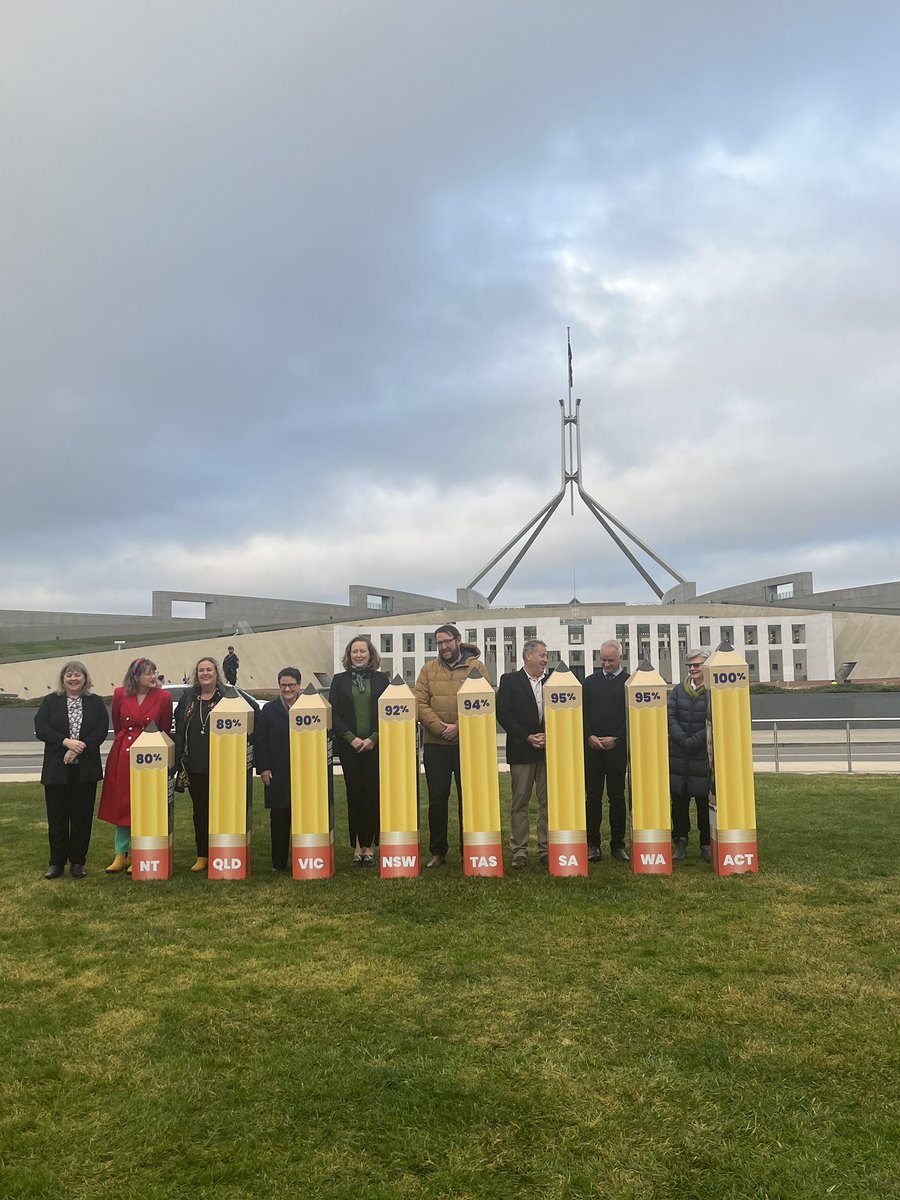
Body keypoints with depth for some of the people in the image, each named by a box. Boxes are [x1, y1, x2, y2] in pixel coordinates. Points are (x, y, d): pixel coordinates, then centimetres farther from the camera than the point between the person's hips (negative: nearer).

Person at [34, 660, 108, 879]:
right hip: (56, 769, 0)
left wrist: (79, 749, -16)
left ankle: (78, 862, 15)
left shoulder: (95, 703, 6)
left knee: (82, 816, 4)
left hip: (86, 770, 0)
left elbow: (102, 730, -5)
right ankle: (57, 862, 15)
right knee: (57, 817, 5)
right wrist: (66, 742, -19)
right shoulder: (50, 701, 6)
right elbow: (41, 729, -6)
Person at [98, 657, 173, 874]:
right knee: (121, 804, 8)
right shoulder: (120, 695, -1)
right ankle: (121, 855, 18)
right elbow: (117, 726, 12)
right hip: (122, 756, 2)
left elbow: (166, 730, 5)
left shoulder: (163, 697, -5)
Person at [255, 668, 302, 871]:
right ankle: (279, 862, 13)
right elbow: (260, 741, 4)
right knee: (279, 818, 4)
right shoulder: (269, 710, 6)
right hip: (278, 776, 0)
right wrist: (263, 769, -3)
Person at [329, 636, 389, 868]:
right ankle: (357, 847, 9)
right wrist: (351, 738, -9)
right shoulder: (340, 680, 8)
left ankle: (370, 846, 7)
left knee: (373, 794, -1)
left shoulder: (381, 679, 7)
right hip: (349, 746, 0)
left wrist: (373, 738, -9)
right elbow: (333, 713, 2)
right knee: (354, 794, 2)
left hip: (375, 745, 0)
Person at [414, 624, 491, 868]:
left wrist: (459, 727, -16)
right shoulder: (429, 669, 10)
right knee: (437, 799, 5)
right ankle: (438, 852, 16)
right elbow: (420, 704, -1)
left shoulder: (476, 666, 3)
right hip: (435, 744, 2)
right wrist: (440, 727, -14)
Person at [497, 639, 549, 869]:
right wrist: (528, 737, -11)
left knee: (548, 801, 4)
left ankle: (546, 849, 12)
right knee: (520, 802, 2)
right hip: (521, 750, -3)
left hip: (548, 749, 3)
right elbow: (502, 714, -6)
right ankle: (519, 852, 7)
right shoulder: (510, 680, 1)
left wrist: (548, 736, -7)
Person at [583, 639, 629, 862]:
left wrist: (615, 739, -10)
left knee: (617, 797, 5)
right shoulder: (590, 682, 10)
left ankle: (617, 844, 13)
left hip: (618, 748, -2)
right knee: (593, 797, 4)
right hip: (591, 747, 2)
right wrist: (589, 736, -7)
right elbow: (582, 712, 7)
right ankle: (592, 844, 10)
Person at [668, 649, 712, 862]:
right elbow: (670, 716, 1)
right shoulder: (678, 690, 9)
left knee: (705, 801, 3)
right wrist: (683, 741, -11)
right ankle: (680, 842, 16)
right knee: (679, 801, 6)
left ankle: (707, 845, 14)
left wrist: (693, 742, -13)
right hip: (678, 756, 3)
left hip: (704, 755, -3)